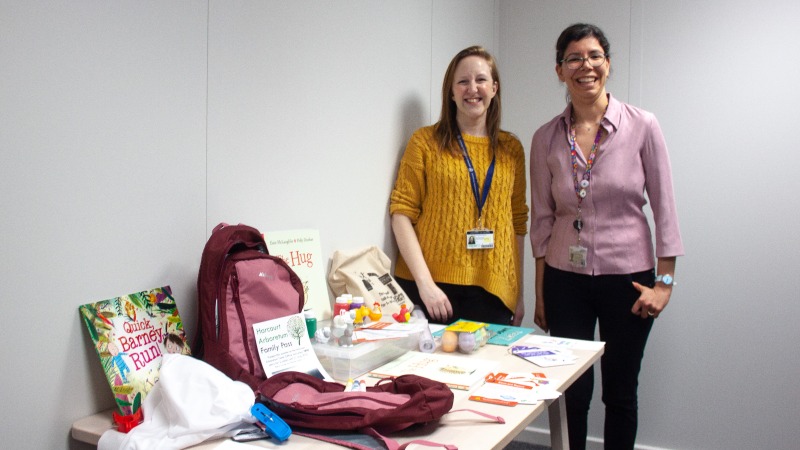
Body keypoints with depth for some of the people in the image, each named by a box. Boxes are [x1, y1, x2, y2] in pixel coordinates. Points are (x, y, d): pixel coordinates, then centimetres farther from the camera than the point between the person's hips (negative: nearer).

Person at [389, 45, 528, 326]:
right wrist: (425, 282, -12)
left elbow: (518, 222, 14)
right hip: (433, 288, -2)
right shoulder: (426, 142, 1)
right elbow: (402, 213, -3)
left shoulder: (511, 149, 11)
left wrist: (519, 293, 12)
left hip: (493, 292, 3)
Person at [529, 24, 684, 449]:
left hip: (627, 276, -1)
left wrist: (665, 280, -5)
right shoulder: (546, 138, 0)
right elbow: (542, 218, 4)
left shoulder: (642, 126, -6)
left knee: (620, 393, 12)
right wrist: (540, 293, 4)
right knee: (571, 392, 9)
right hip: (565, 279, 1)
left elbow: (664, 206, -3)